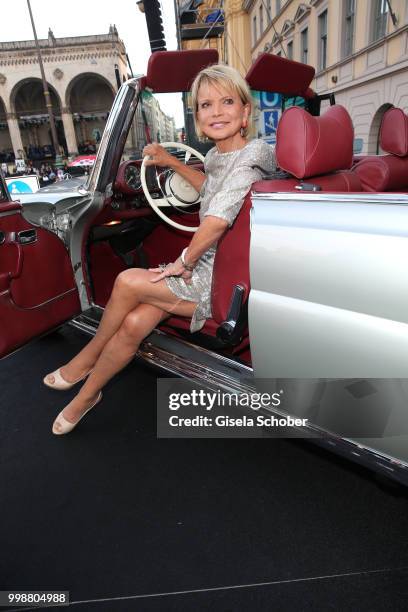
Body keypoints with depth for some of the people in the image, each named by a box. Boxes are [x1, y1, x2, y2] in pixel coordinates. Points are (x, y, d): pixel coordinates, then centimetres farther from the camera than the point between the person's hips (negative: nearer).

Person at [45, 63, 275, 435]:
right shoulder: (217, 155, 11)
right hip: (208, 264, 8)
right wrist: (171, 162, 29)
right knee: (134, 324, -11)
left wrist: (184, 261, -14)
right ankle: (88, 392, 11)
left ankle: (87, 356, 10)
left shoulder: (252, 155, -16)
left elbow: (217, 222, -29)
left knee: (128, 282, -17)